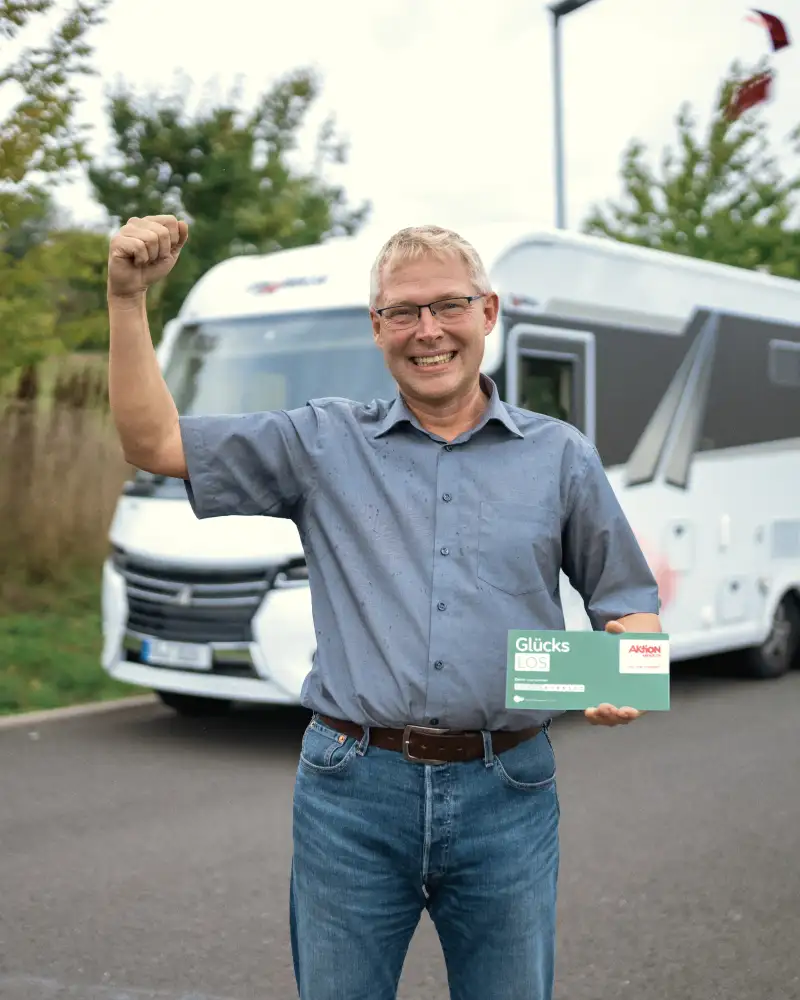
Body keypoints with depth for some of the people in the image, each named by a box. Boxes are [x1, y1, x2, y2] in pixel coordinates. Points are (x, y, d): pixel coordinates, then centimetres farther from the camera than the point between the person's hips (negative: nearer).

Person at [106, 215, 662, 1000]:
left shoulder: (560, 456, 8)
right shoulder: (322, 443, 6)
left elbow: (629, 603, 12)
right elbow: (153, 443, 4)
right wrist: (128, 296, -4)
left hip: (505, 795, 1)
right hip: (352, 790, 0)